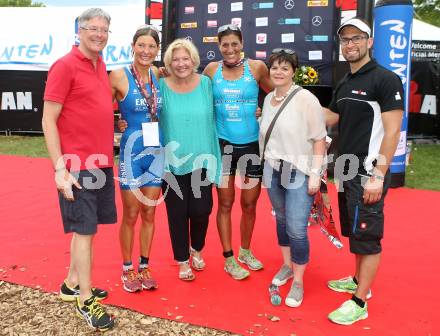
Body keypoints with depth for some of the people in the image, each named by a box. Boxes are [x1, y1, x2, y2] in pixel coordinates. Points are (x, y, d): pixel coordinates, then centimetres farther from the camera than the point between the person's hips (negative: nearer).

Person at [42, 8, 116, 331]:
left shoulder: (100, 65, 12)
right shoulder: (64, 66, -10)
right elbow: (48, 121, -12)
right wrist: (60, 168, -17)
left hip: (101, 162, 8)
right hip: (77, 165, -7)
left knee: (85, 227, 16)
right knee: (84, 230, -1)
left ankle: (72, 284, 31)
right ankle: (86, 301, 12)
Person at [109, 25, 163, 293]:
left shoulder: (158, 75, 3)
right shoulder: (120, 76, -9)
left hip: (157, 152, 4)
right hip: (132, 152, -4)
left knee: (149, 214, 12)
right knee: (131, 215, 6)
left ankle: (144, 267, 27)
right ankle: (127, 269, 24)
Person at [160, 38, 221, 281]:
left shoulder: (206, 83, 0)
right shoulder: (162, 86, -2)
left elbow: (212, 119, 8)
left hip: (201, 160, 1)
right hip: (172, 163, 0)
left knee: (201, 210, 5)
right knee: (177, 213, 8)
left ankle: (196, 249, 36)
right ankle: (183, 261, 28)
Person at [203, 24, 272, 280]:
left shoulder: (257, 67, -3)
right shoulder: (212, 69, 0)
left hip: (252, 144, 0)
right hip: (223, 144, 0)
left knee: (249, 204, 11)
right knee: (226, 203, 7)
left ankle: (245, 251, 34)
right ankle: (229, 258, 21)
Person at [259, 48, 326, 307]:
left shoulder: (306, 99, -12)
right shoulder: (269, 99, 8)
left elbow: (319, 139, -12)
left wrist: (315, 174, -15)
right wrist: (266, 166, 15)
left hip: (300, 172, -6)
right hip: (273, 170, 6)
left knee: (296, 229, -7)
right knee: (281, 220, 16)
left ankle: (298, 281, 11)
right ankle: (287, 265, 37)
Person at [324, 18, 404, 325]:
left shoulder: (385, 80, -12)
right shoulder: (344, 84, 13)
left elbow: (392, 132, -16)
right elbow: (331, 118, 20)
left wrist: (378, 176, -21)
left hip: (369, 172, -8)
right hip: (347, 170, 8)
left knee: (367, 236, -1)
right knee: (354, 231, 18)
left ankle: (359, 303, 8)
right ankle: (359, 281, 35)